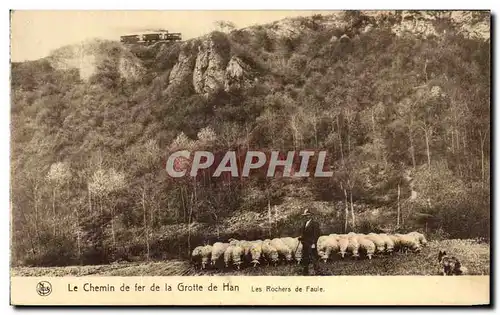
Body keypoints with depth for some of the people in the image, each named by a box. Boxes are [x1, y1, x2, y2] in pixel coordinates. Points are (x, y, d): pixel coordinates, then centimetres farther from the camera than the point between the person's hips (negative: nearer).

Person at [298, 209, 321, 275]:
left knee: (313, 258, -6)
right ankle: (305, 272, 22)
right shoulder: (305, 223, 15)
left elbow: (317, 234, -15)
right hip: (305, 244, 9)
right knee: (304, 258, 13)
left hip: (311, 244, -9)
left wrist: (314, 243, -19)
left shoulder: (315, 223, -10)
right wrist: (301, 237, 5)